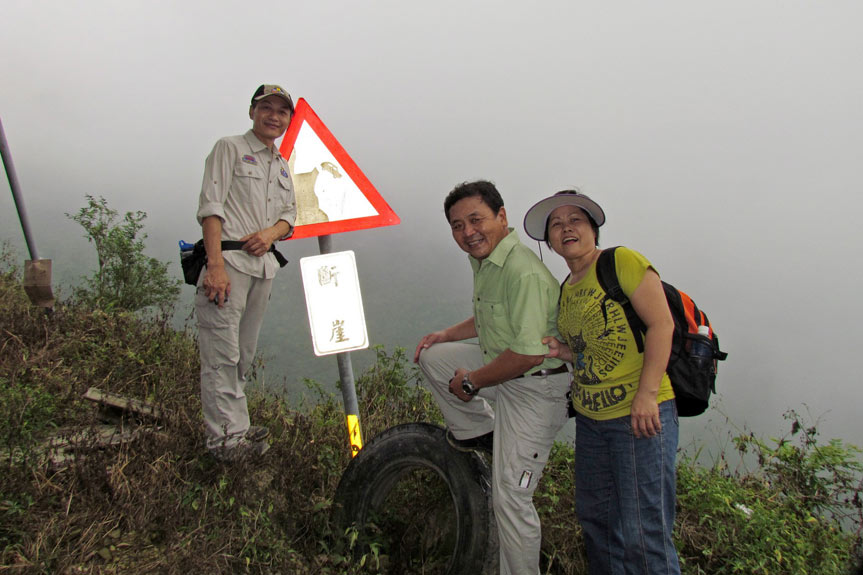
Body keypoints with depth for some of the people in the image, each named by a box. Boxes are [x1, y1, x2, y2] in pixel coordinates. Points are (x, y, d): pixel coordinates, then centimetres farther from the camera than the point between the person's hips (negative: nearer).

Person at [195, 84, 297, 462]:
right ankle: (227, 436, -5)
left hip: (264, 265, 7)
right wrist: (216, 265, -19)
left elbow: (290, 215, 22)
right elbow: (210, 207, -7)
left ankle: (235, 430, 17)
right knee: (222, 355, -9)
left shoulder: (282, 166, 24)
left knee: (244, 354, 10)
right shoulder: (229, 148, 3)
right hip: (229, 260, -7)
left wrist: (271, 232, -4)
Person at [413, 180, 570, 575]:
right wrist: (446, 335, 12)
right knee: (431, 356, 12)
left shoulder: (523, 272, -28)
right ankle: (480, 432, 23)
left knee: (509, 498, -4)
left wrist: (471, 382, -18)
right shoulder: (483, 260, 4)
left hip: (535, 388, -9)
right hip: (500, 366, 9)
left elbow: (529, 353, -31)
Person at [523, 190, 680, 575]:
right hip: (590, 417, 8)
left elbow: (661, 324, -15)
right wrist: (562, 351, 0)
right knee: (594, 518, 17)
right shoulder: (566, 290, 15)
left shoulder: (622, 261, -8)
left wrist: (647, 394, -21)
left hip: (640, 415, -8)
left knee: (642, 533, -4)